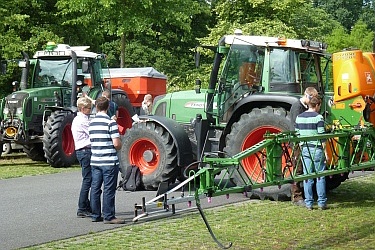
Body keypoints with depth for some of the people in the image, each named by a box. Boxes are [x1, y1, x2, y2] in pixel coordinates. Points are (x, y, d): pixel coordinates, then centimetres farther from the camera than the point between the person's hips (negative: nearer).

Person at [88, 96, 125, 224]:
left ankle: (96, 215, 15)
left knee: (95, 188, 10)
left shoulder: (91, 123, 9)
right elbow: (117, 143, -17)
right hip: (109, 161, -6)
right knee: (109, 189, -2)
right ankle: (109, 216, 0)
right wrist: (118, 147, 7)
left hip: (94, 160, 6)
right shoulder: (110, 122, -12)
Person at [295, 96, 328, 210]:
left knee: (307, 177, 7)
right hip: (317, 149, -4)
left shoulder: (299, 117, 8)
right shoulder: (318, 117, -8)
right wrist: (325, 151, -6)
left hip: (304, 149, 5)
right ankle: (321, 203, 7)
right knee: (320, 176, 5)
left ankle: (309, 203, 9)